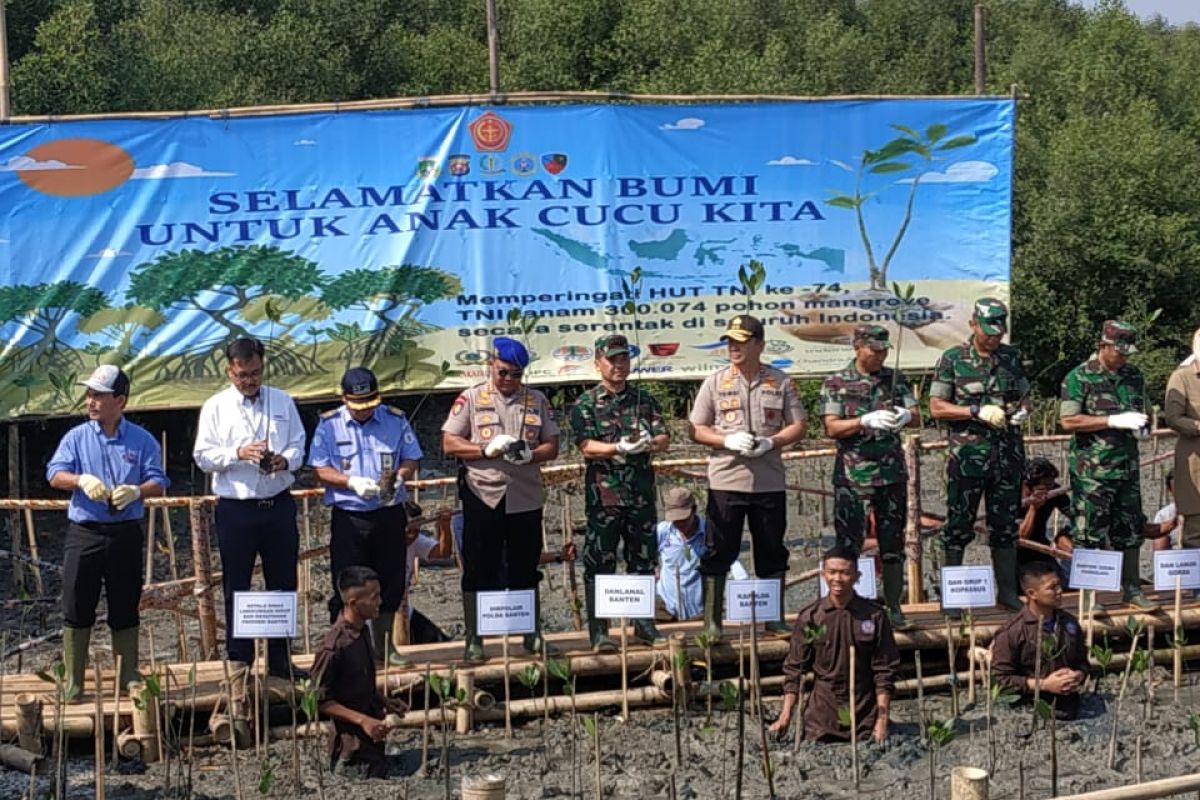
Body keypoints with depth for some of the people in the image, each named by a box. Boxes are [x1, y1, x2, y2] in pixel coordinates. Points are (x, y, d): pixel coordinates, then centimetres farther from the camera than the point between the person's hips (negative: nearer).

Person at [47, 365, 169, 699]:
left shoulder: (141, 440, 4)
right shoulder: (76, 437, 5)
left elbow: (158, 482, 1)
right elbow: (55, 474, -3)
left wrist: (137, 491, -20)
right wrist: (81, 480, -24)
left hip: (125, 534, 0)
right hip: (84, 533, 0)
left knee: (125, 609, 7)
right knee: (77, 608, -1)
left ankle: (129, 677, 18)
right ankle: (73, 682, 7)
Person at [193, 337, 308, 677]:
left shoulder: (283, 402, 7)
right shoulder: (215, 407, 0)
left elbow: (298, 445, 8)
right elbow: (203, 456, -4)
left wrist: (285, 460, -14)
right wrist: (239, 453, -19)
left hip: (279, 505, 3)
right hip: (235, 509, -2)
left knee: (283, 585, 8)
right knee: (236, 589, 4)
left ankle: (280, 660, 19)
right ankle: (238, 662, 13)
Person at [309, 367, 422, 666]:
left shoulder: (395, 420, 4)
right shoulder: (329, 425, 0)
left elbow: (411, 459, 7)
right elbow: (321, 470, -4)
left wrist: (398, 476, -15)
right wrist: (352, 482, -20)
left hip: (389, 514, 2)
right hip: (348, 517, -2)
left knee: (389, 583, 8)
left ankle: (382, 646, 22)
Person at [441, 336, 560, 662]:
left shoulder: (537, 400, 9)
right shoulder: (471, 399, 1)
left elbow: (552, 446, 8)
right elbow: (449, 443, -2)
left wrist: (530, 454, -13)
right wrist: (487, 449, -15)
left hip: (526, 498, 3)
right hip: (483, 497, -2)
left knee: (526, 571, 11)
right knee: (479, 571, 2)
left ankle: (533, 635, 21)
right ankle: (474, 640, 9)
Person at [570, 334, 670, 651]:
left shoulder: (644, 400, 13)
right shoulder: (585, 404, 1)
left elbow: (664, 439, 8)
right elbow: (587, 446, -10)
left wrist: (649, 443, -16)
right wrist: (620, 448, -26)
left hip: (642, 495, 4)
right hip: (603, 495, -4)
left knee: (643, 560, 10)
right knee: (600, 565, -1)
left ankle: (644, 624, 21)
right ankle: (598, 632, 4)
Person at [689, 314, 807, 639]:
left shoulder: (780, 382, 5)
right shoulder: (715, 383, 3)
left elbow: (798, 427, 6)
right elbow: (696, 430, 3)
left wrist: (770, 442, -12)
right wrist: (727, 441, -15)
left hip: (770, 482, 1)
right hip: (725, 481, -1)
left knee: (772, 552, 9)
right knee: (718, 552, 0)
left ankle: (774, 618, 20)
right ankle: (711, 621, 7)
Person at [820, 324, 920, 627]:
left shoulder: (895, 379, 10)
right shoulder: (835, 383, 0)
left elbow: (916, 419, 8)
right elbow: (832, 428, -8)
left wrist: (905, 416, -15)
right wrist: (867, 421, -22)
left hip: (891, 474, 3)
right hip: (851, 476, -3)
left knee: (892, 544, 7)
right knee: (848, 545, -2)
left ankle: (893, 607, 15)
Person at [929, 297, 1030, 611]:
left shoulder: (1011, 357, 10)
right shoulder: (953, 359, -3)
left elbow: (1024, 396, 21)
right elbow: (936, 407, -5)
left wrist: (1022, 411, -3)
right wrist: (978, 411, -16)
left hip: (1007, 455, 4)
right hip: (967, 454, -4)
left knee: (1005, 525, 10)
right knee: (958, 525, 1)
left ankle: (1007, 591, 19)